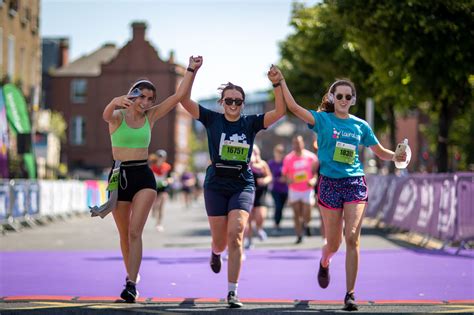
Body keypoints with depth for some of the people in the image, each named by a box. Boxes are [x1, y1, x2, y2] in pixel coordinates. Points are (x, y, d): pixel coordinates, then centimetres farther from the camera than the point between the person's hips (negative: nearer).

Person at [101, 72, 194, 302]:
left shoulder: (151, 117, 6)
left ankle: (131, 284, -20)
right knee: (124, 235, 11)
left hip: (143, 177, 1)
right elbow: (106, 115, -30)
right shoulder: (118, 116, -4)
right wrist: (115, 101, -52)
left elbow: (179, 95, 2)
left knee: (135, 232, -14)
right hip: (120, 176, 0)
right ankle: (131, 275, 32)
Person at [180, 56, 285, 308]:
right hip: (216, 184, 1)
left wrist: (277, 84, -18)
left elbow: (280, 111, -7)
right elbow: (185, 100, -7)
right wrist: (192, 71, -16)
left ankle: (232, 292, -13)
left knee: (235, 235, -18)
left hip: (243, 185, -1)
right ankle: (216, 252, 49)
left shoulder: (251, 123, 3)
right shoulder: (212, 119, 1)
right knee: (220, 242, 7)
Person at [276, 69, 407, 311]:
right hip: (330, 183, -1)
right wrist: (281, 81, -16)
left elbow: (380, 152, 17)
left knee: (352, 237, -14)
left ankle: (350, 294, -8)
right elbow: (293, 106, -10)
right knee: (333, 243, 6)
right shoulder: (322, 119, 2)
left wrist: (395, 156, -3)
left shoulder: (360, 125, 9)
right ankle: (324, 263, 45)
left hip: (355, 183, 1)